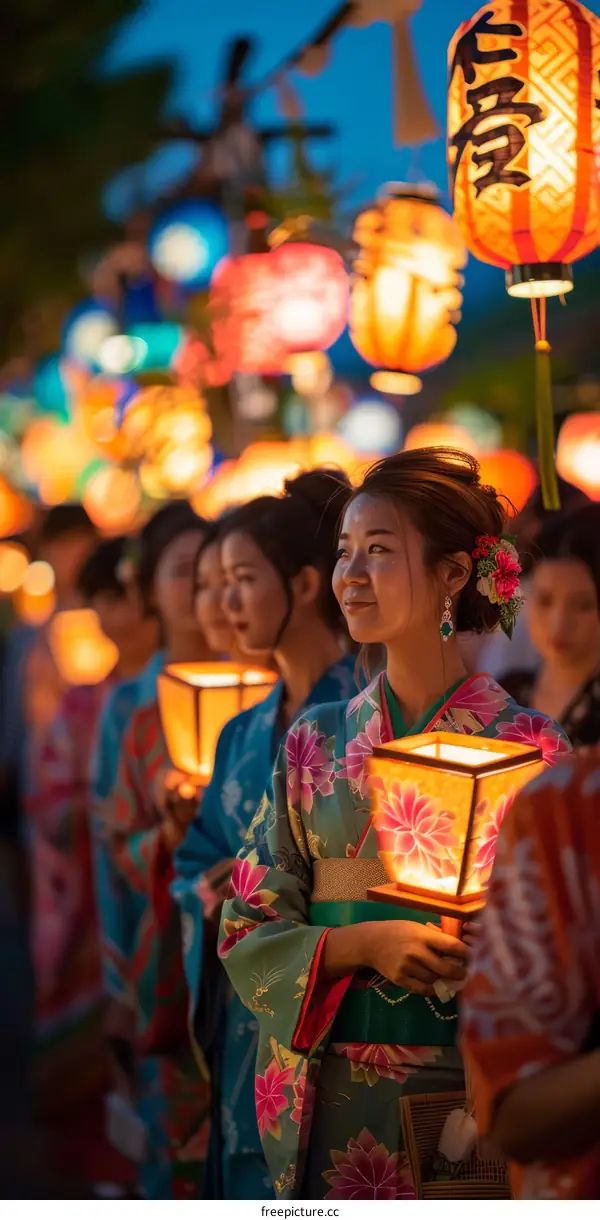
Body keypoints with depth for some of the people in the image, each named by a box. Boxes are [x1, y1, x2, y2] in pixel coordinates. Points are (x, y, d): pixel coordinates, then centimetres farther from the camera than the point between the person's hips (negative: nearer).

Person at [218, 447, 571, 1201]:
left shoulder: (529, 747, -4)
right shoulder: (315, 744, 5)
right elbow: (248, 934, 3)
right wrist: (362, 945, -14)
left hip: (475, 1098, -2)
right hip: (337, 1107, 2)